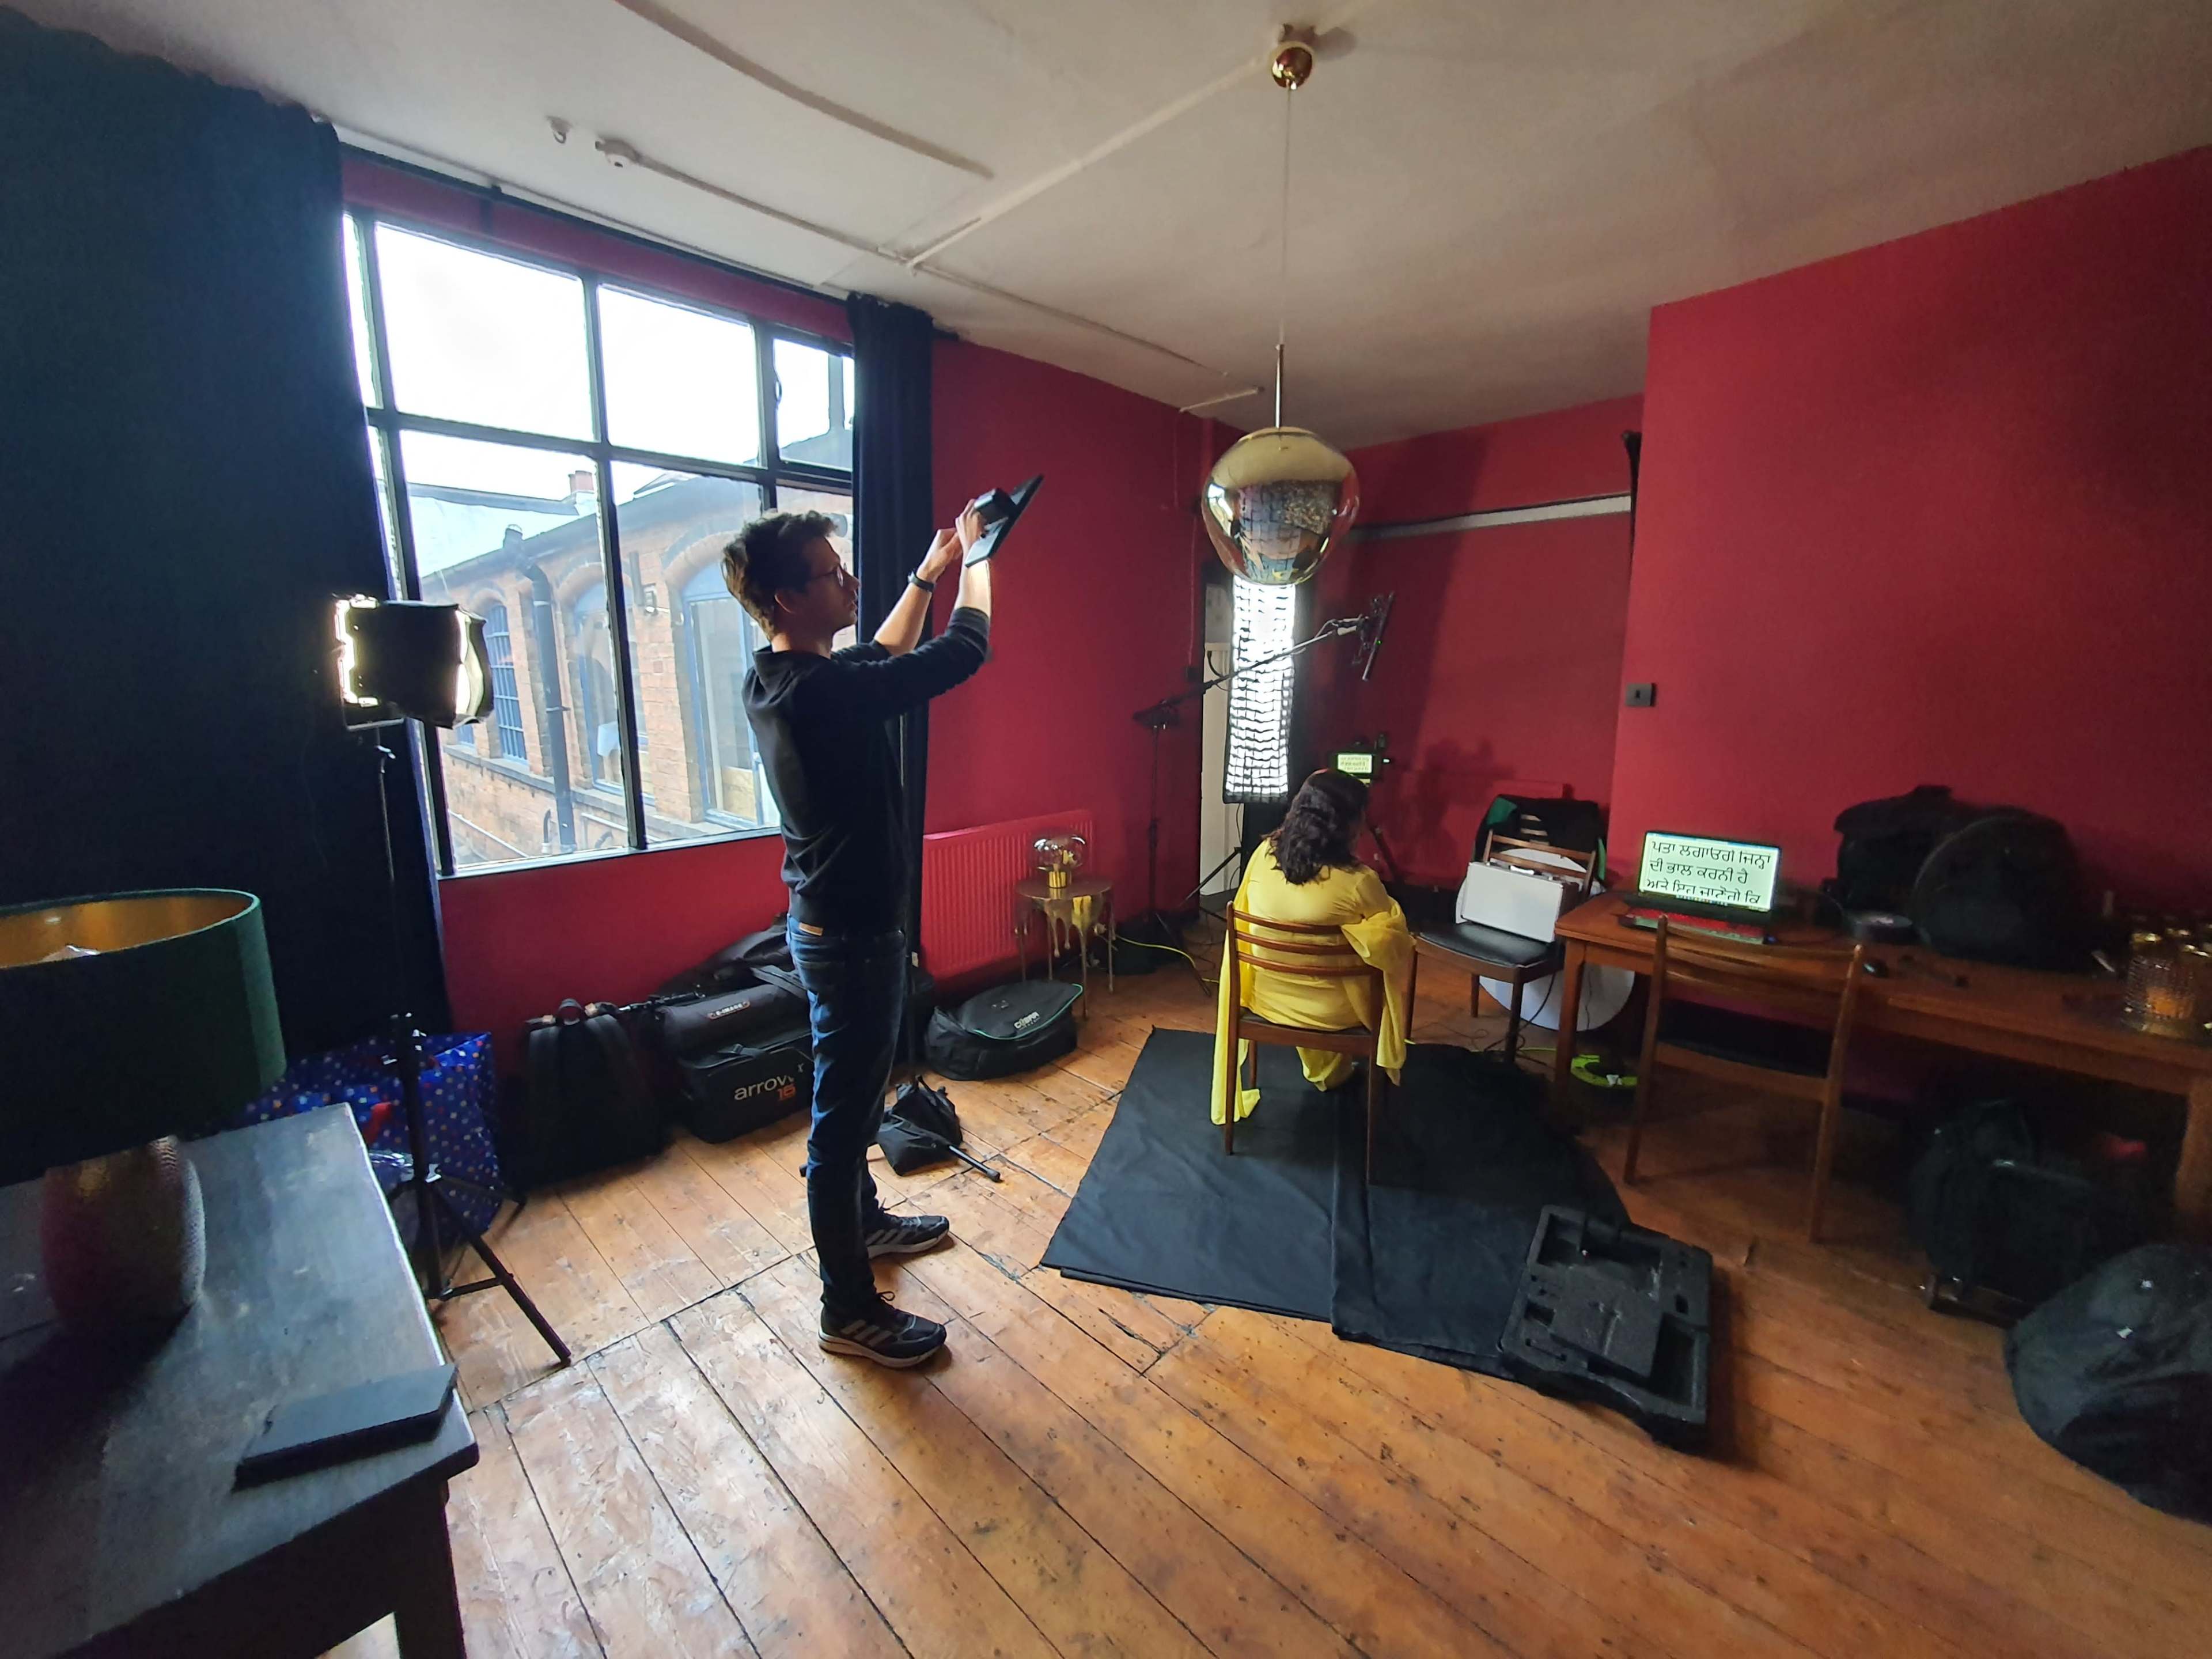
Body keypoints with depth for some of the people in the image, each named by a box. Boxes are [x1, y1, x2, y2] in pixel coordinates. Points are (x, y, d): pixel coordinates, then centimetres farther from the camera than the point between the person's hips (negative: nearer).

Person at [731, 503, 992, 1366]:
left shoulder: (772, 680, 2)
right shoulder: (822, 693, -27)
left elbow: (881, 659, 20)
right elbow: (965, 649, -21)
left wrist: (928, 574, 20)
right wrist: (974, 554, -4)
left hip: (826, 921, 10)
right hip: (852, 936, -10)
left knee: (852, 1096, 25)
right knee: (842, 1116, 5)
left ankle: (865, 1221, 48)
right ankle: (849, 1309, 25)